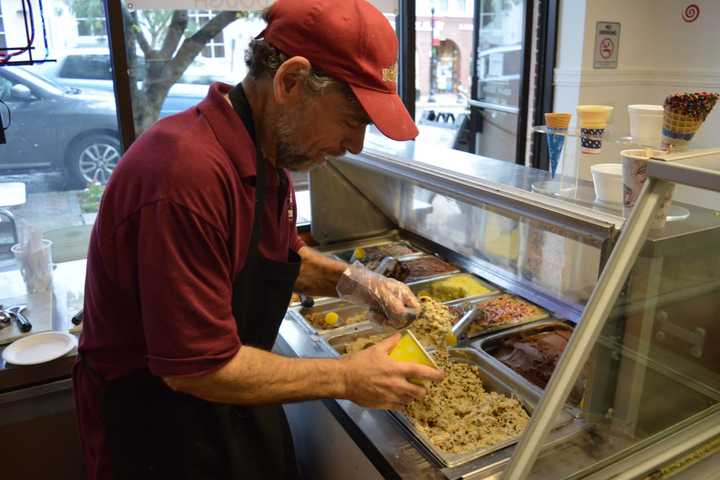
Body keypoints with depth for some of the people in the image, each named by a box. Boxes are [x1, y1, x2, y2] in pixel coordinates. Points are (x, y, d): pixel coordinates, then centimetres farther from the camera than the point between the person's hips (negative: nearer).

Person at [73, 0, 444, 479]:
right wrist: (347, 379, -20)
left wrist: (354, 281, -5)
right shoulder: (189, 172, -33)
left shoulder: (267, 153, -3)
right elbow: (196, 368, -29)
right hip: (158, 424, -7)